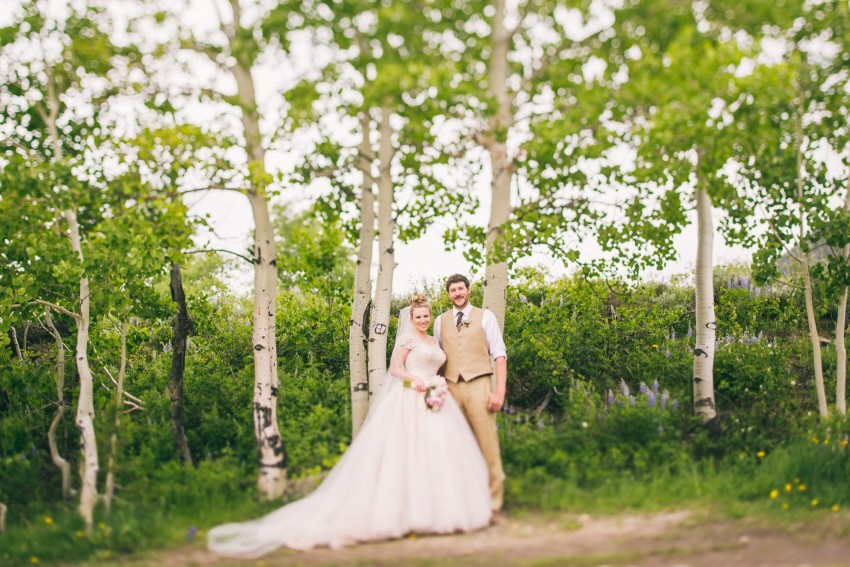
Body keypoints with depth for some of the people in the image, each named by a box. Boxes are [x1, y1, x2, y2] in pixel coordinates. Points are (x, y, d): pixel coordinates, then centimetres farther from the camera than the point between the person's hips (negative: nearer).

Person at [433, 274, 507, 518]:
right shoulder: (440, 321, 15)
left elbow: (499, 354, 2)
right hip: (451, 388, 3)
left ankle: (494, 506, -3)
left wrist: (500, 390, -8)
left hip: (478, 386, -3)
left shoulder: (485, 317, 7)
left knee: (488, 448, -7)